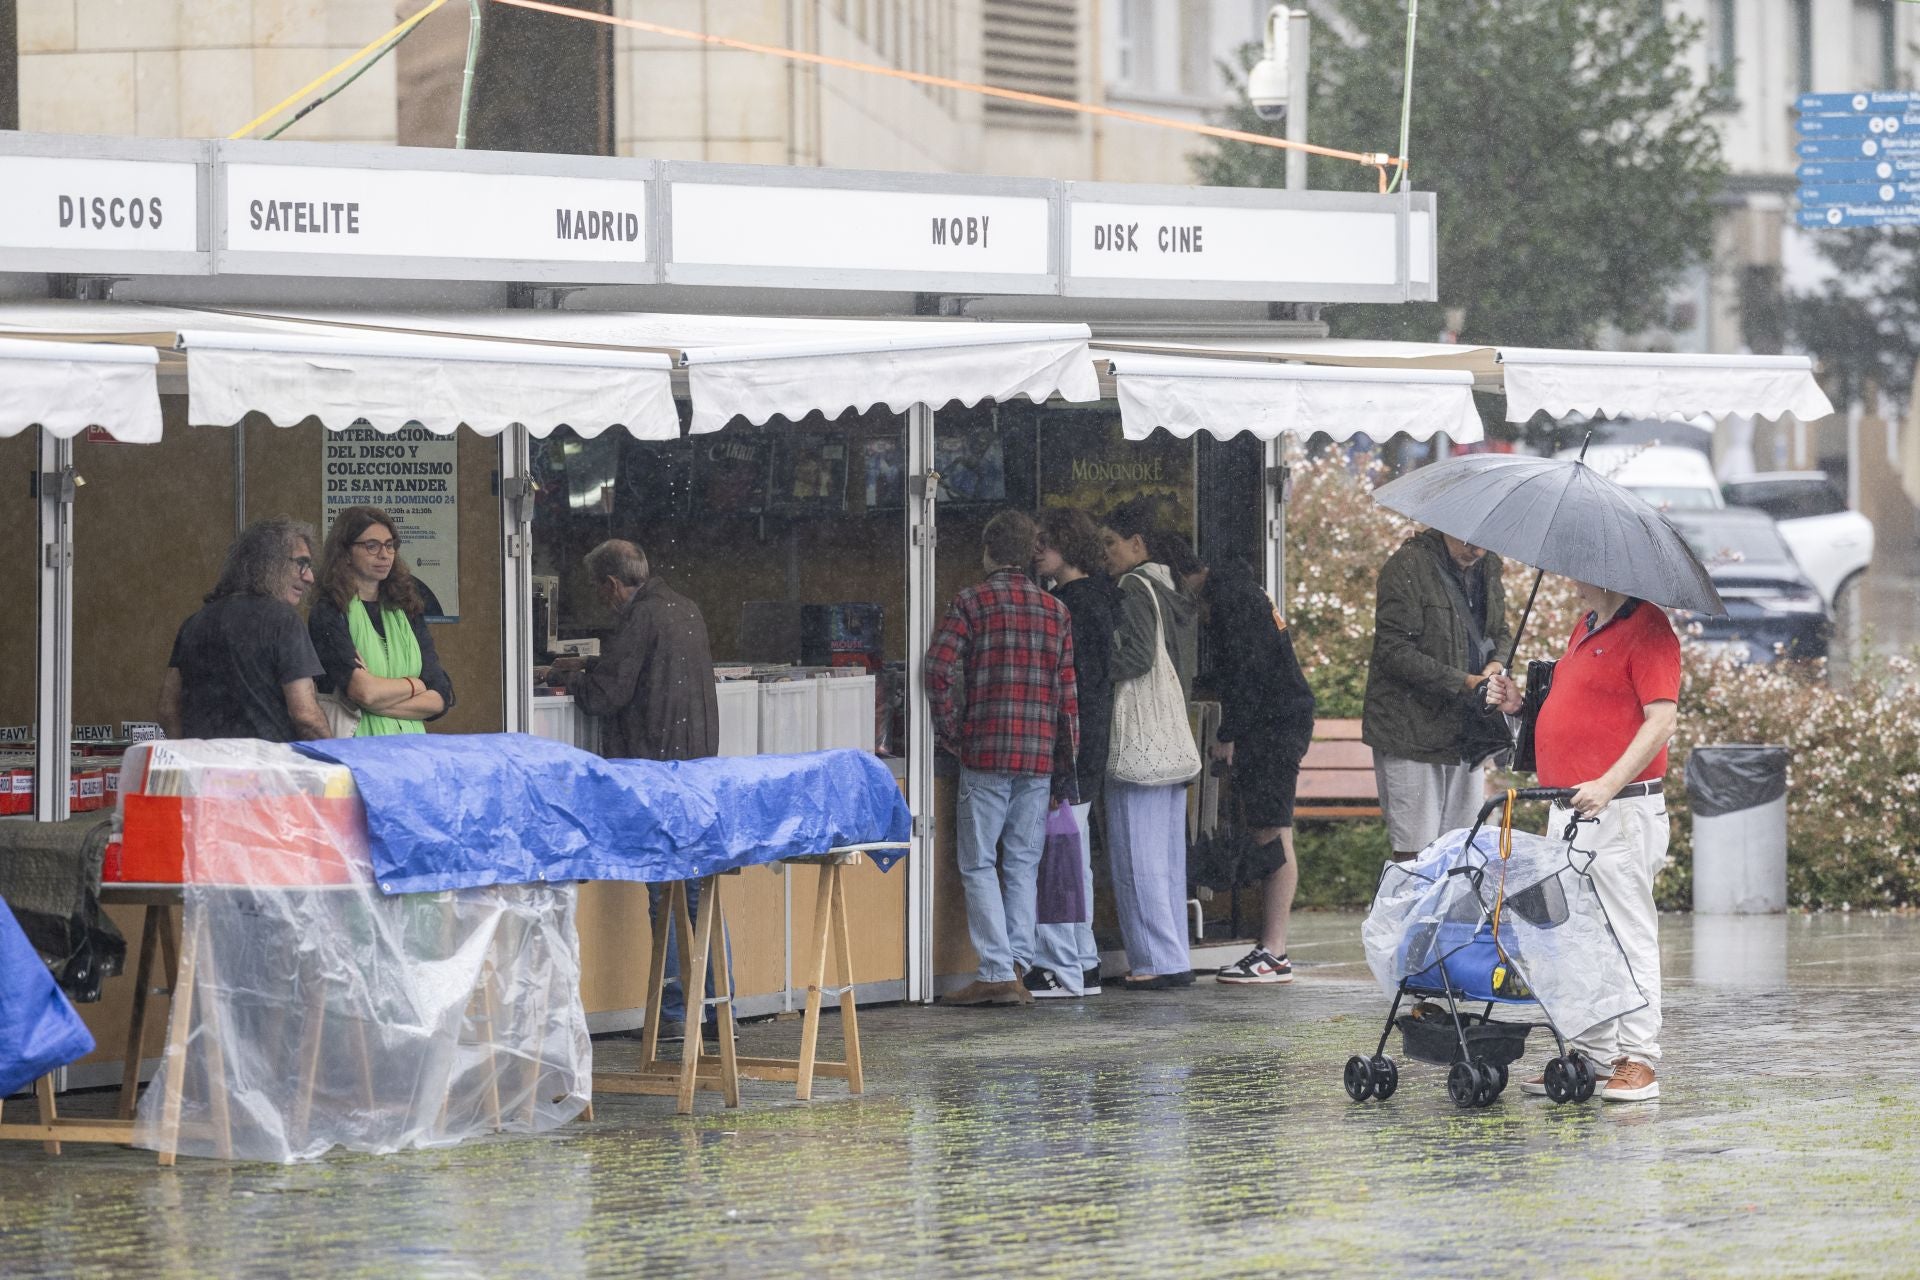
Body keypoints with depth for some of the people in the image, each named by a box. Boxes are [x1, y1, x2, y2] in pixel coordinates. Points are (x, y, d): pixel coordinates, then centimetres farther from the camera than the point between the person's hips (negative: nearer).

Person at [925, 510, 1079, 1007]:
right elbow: (1068, 691, 10)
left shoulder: (972, 602, -1)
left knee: (979, 863, 0)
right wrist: (1066, 768, 14)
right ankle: (1018, 967, 3)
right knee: (1023, 864, 9)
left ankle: (997, 972, -9)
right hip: (1040, 754, 4)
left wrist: (950, 733, 1)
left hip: (985, 750, -4)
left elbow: (940, 669, -12)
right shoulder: (1055, 610, 11)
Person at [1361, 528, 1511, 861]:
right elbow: (1393, 650, -17)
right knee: (1416, 855, -8)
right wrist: (1463, 682, -21)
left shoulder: (1486, 567, 10)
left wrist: (1496, 662, -1)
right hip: (1412, 730, -7)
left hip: (1466, 731, 7)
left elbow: (1501, 632, 23)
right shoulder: (1407, 567, -13)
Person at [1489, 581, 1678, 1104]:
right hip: (1567, 813, 10)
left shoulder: (1647, 630, -11)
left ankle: (1638, 1061, -1)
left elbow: (1661, 720, -18)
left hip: (1620, 813, -10)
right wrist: (1522, 703, 11)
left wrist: (1608, 785, -25)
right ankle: (1593, 1055, 18)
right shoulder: (1585, 628, 19)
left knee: (1630, 936, -5)